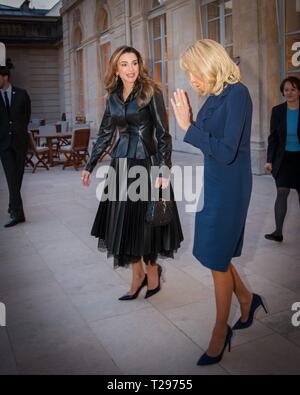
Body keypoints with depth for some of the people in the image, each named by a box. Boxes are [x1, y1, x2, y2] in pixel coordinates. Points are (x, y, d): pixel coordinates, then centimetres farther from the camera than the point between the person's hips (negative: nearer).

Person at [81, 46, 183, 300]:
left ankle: (152, 270, 25)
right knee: (123, 221, 7)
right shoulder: (113, 97, 9)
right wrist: (90, 167, 16)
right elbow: (105, 134, 15)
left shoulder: (150, 93, -5)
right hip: (121, 164, 5)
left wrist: (164, 169, -20)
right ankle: (138, 275, 22)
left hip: (146, 163, -5)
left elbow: (163, 133, -10)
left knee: (144, 220, 2)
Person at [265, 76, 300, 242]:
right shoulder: (277, 111, -1)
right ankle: (278, 232, -4)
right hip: (284, 157, 0)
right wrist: (269, 160, -2)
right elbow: (273, 137, 2)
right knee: (282, 192, -6)